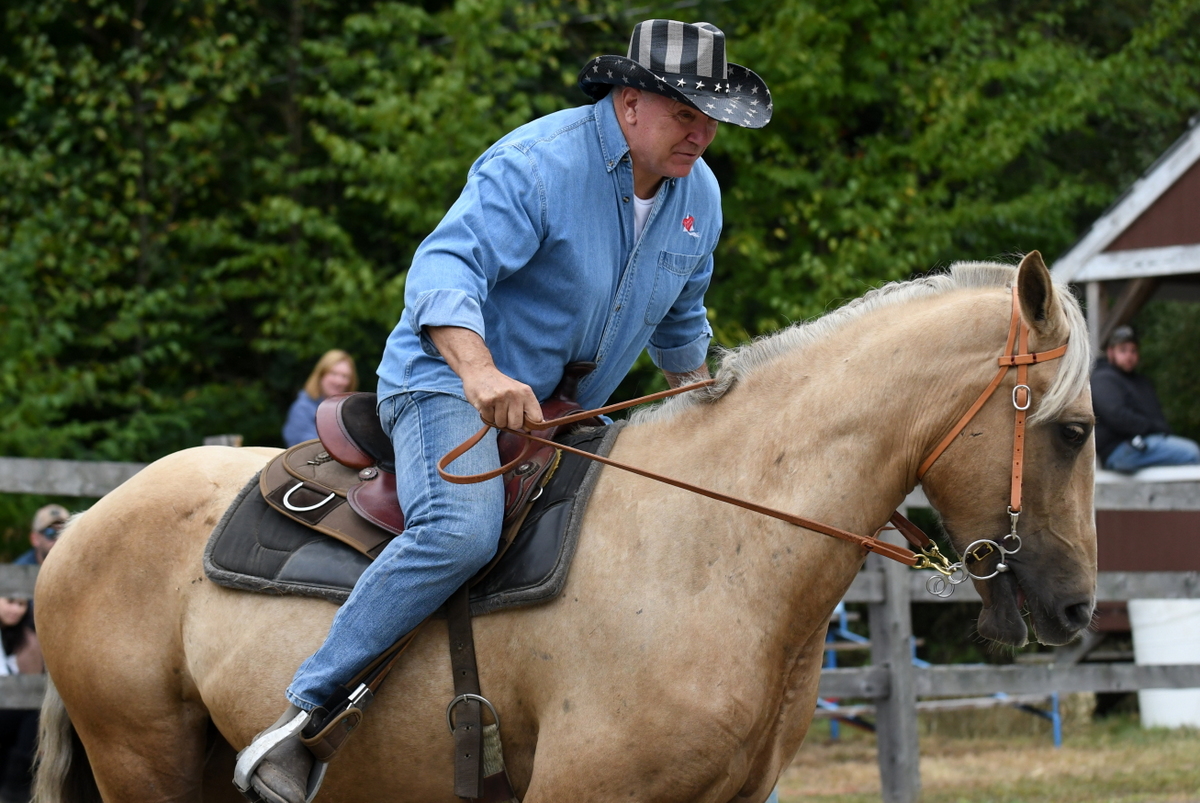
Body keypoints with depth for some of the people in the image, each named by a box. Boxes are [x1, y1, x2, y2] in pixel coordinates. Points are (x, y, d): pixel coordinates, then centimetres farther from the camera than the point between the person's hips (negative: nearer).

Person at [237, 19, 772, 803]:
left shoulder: (699, 194, 5)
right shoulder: (535, 165, -21)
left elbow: (681, 325, 25)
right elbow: (446, 268, -34)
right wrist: (480, 372, -50)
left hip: (570, 414, 9)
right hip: (446, 380, -9)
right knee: (460, 529, -36)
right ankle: (299, 720, -32)